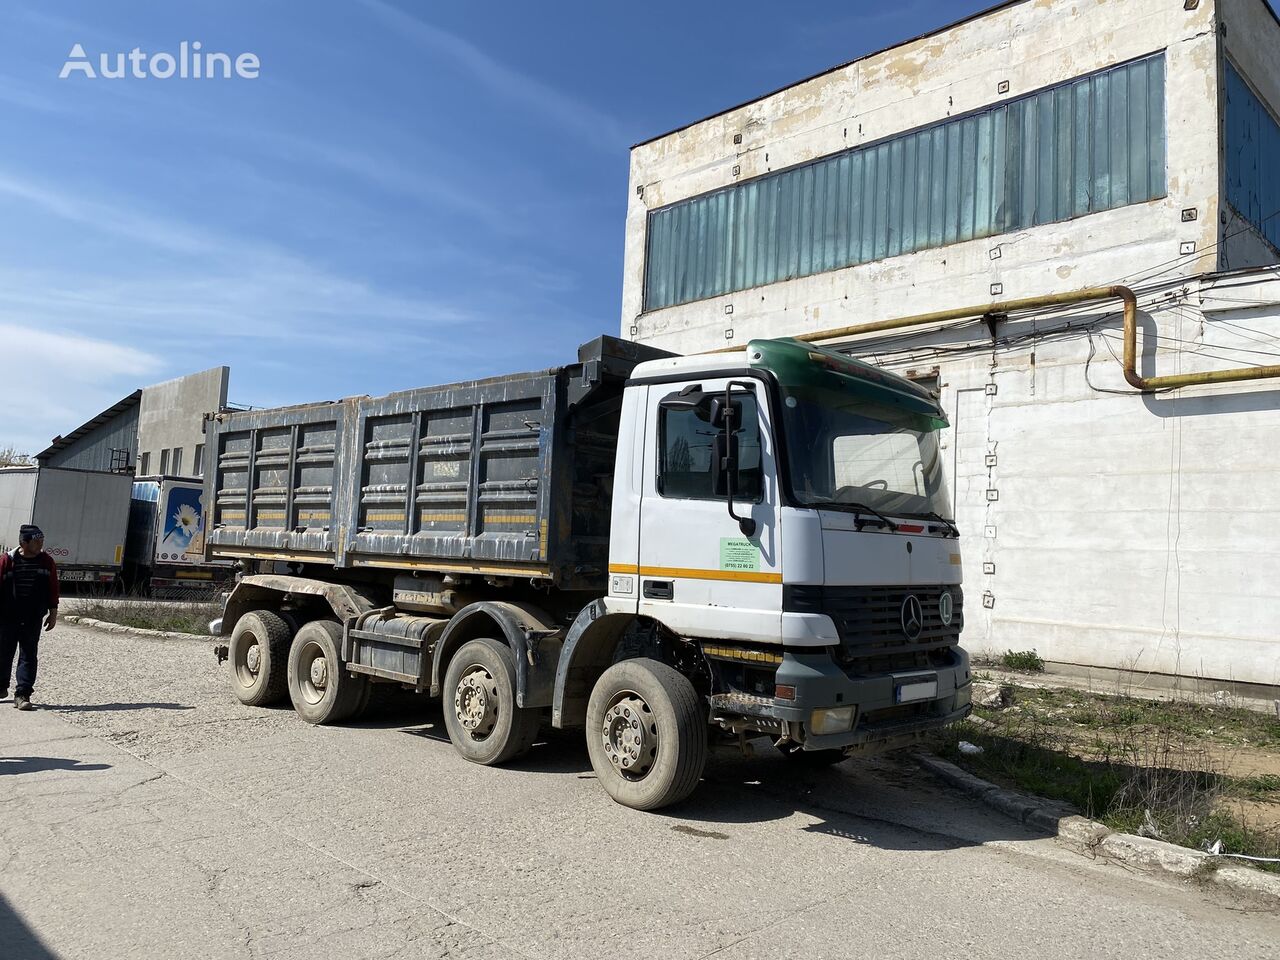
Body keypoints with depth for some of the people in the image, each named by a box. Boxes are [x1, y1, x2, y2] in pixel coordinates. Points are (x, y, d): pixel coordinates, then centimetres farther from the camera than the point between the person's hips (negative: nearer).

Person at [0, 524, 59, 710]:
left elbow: (53, 588, 6)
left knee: (28, 657, -1)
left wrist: (53, 612, 6)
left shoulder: (47, 562, 0)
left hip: (33, 620, 1)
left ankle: (22, 694, 2)